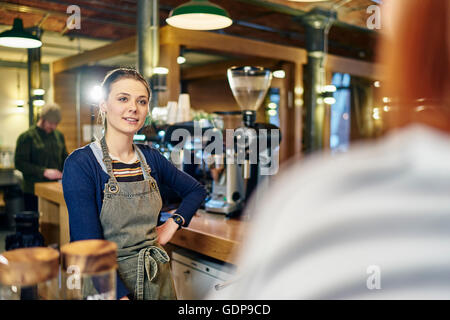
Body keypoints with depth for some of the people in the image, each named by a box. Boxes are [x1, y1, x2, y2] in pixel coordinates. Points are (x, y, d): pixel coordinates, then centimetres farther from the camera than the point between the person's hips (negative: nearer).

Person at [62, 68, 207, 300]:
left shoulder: (151, 158, 0)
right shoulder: (81, 164, -15)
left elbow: (197, 191, 15)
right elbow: (90, 246, -20)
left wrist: (173, 224, 1)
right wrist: (122, 295, -25)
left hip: (157, 278, 5)